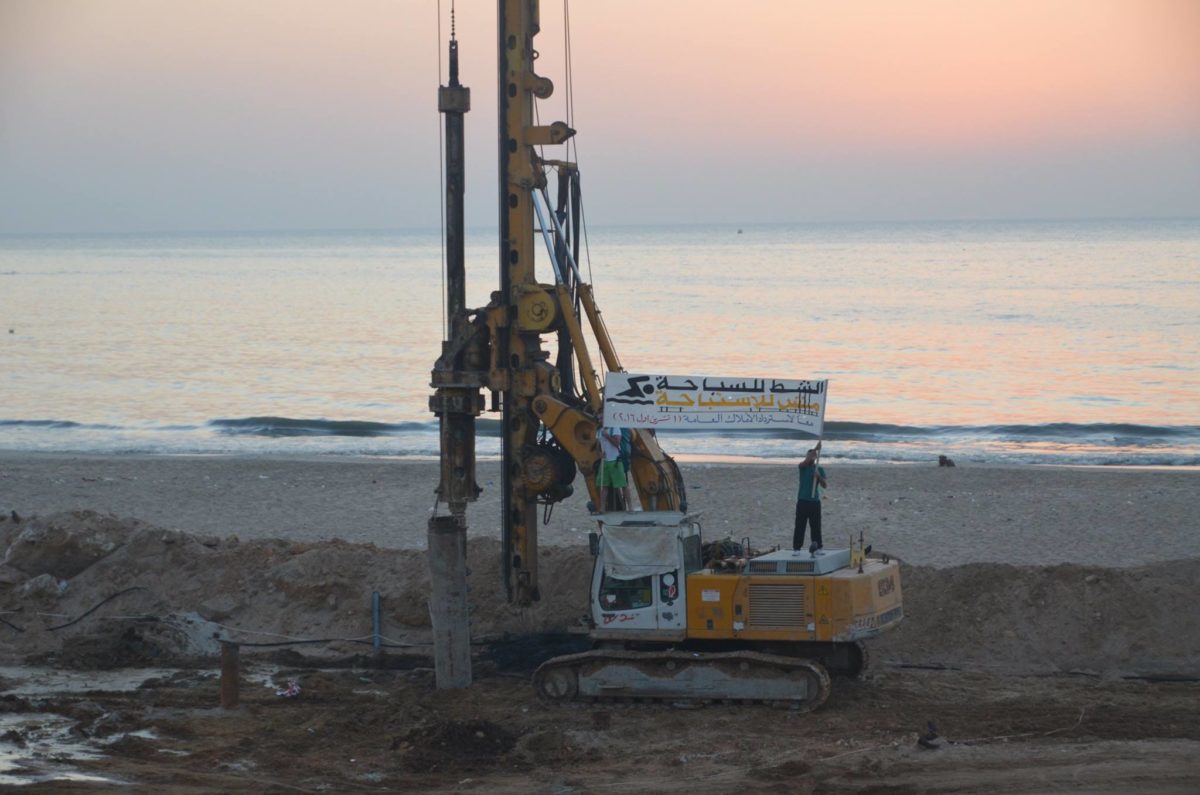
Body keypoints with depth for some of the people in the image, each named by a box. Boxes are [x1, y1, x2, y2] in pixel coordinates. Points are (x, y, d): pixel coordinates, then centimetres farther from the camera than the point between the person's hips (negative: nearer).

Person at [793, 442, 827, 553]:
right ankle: (796, 547, -2)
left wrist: (819, 476, -17)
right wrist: (815, 449, -24)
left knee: (816, 526, 1)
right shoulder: (803, 467, 6)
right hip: (803, 501, -1)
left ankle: (817, 547, 4)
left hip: (815, 501, 1)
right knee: (799, 526, -3)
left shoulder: (820, 469, 10)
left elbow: (824, 485, 2)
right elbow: (806, 461, -18)